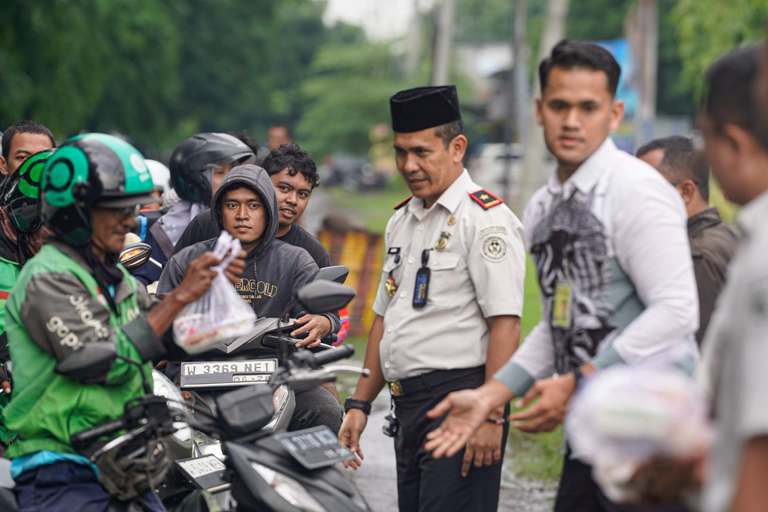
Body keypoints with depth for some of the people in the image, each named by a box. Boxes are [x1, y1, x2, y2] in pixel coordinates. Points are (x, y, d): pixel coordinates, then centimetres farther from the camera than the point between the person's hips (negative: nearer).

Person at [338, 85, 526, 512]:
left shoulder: (486, 219, -9)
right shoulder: (402, 221, 19)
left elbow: (505, 324, -16)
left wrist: (491, 417, -21)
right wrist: (360, 404, 19)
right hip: (408, 405, 9)